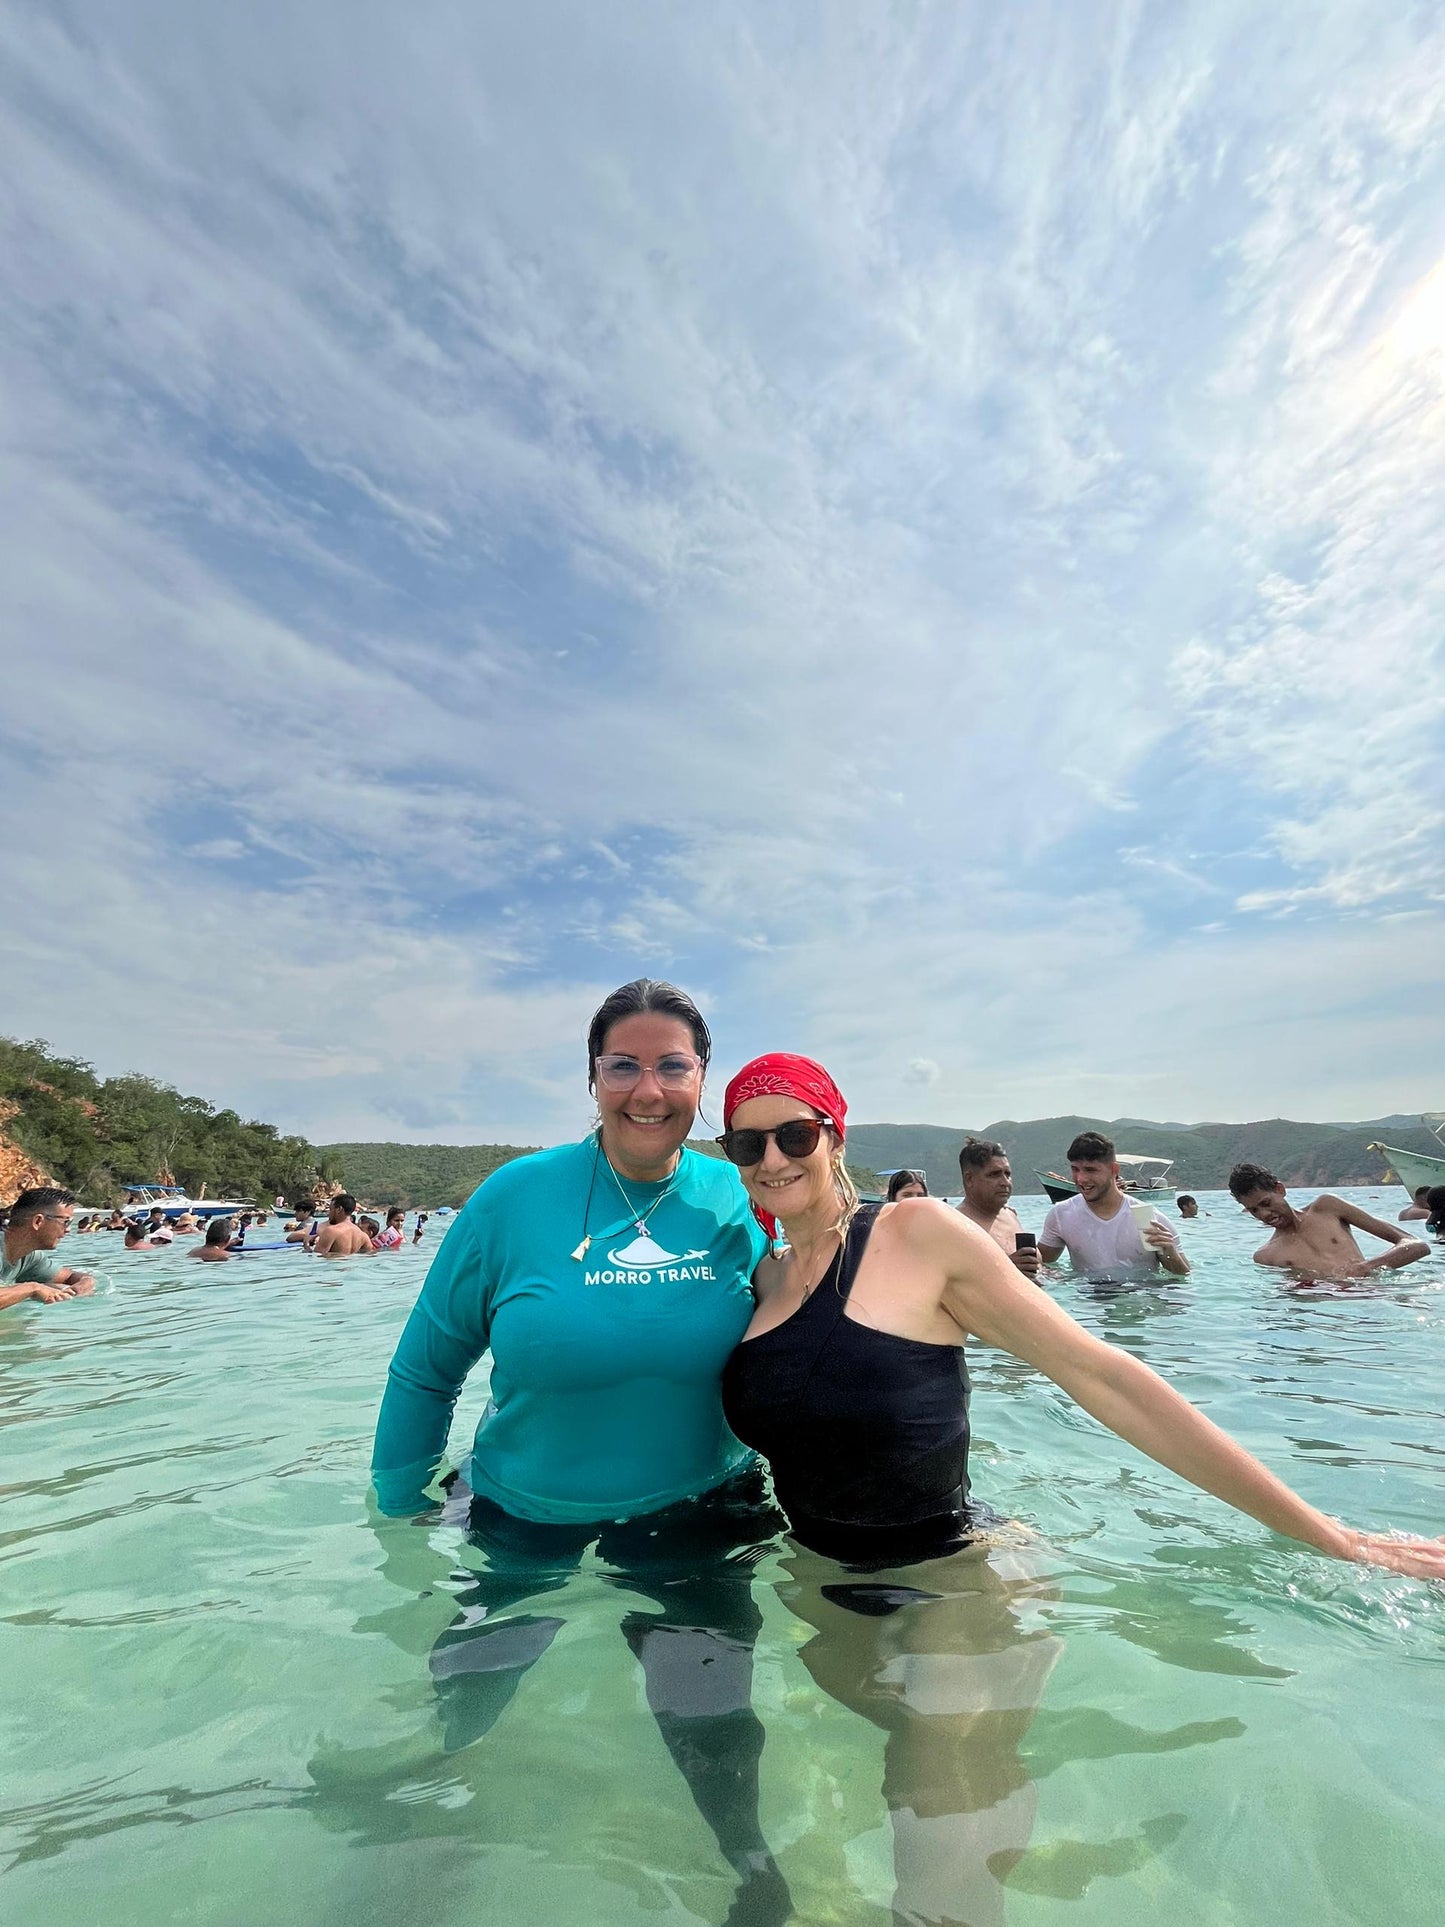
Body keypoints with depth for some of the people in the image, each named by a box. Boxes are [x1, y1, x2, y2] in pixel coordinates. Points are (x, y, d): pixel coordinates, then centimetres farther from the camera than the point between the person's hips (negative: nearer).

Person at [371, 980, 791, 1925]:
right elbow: (425, 1370, -6)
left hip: (696, 1524, 0)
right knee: (456, 1719, 19)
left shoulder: (739, 1204, -13)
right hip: (521, 1524, 1)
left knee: (714, 1744, 12)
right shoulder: (518, 1197, -19)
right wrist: (398, 1514, 0)